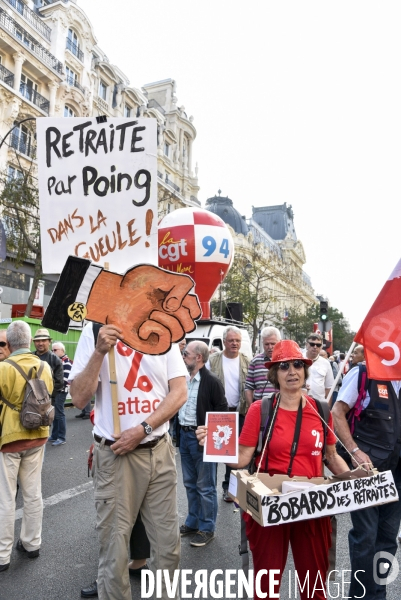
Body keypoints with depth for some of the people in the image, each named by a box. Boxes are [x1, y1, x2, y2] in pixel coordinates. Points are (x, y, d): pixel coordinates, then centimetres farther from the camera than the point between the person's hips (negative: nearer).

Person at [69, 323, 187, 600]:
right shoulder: (96, 332, -6)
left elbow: (179, 392, -3)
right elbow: (80, 398, -10)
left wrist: (142, 430, -13)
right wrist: (99, 352, -22)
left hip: (160, 452, 3)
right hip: (115, 454, -2)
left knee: (168, 543, 13)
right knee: (114, 546, 9)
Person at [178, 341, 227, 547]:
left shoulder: (211, 381, -14)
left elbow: (222, 410, -14)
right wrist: (178, 429, 8)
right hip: (184, 435, 7)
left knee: (205, 486, 6)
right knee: (190, 483, 19)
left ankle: (207, 528, 20)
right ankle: (193, 522, 34)